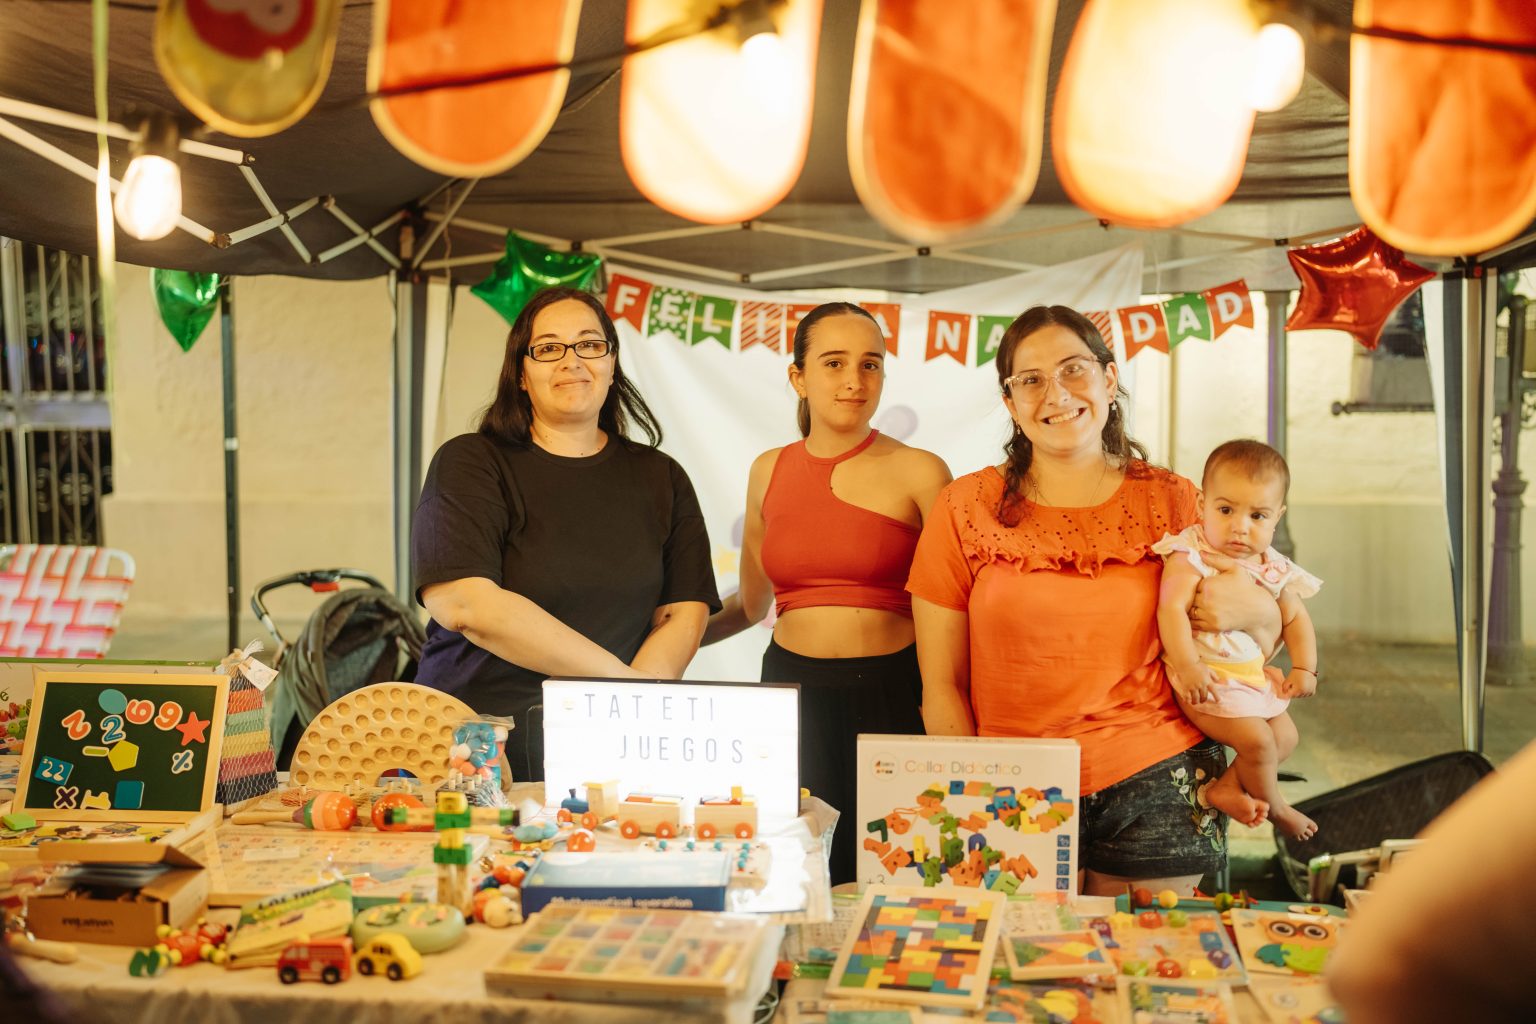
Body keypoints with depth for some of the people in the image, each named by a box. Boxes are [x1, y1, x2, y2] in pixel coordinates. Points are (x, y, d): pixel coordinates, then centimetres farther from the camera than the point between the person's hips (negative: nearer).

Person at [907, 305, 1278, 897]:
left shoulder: (1173, 502, 4)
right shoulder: (964, 509, 1)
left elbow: (1269, 631, 15)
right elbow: (940, 685, 2)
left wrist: (1251, 609, -8)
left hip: (1155, 785, 1)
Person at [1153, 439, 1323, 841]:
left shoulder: (1274, 568, 5)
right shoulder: (1190, 556, -16)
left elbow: (1295, 618, 16)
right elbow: (1171, 608, -26)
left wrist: (1304, 668, 5)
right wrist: (1188, 665, -35)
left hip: (1253, 672, 8)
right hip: (1207, 676, -8)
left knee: (1285, 736, 10)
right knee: (1256, 738, -15)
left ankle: (1227, 787, 14)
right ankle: (1273, 806, 11)